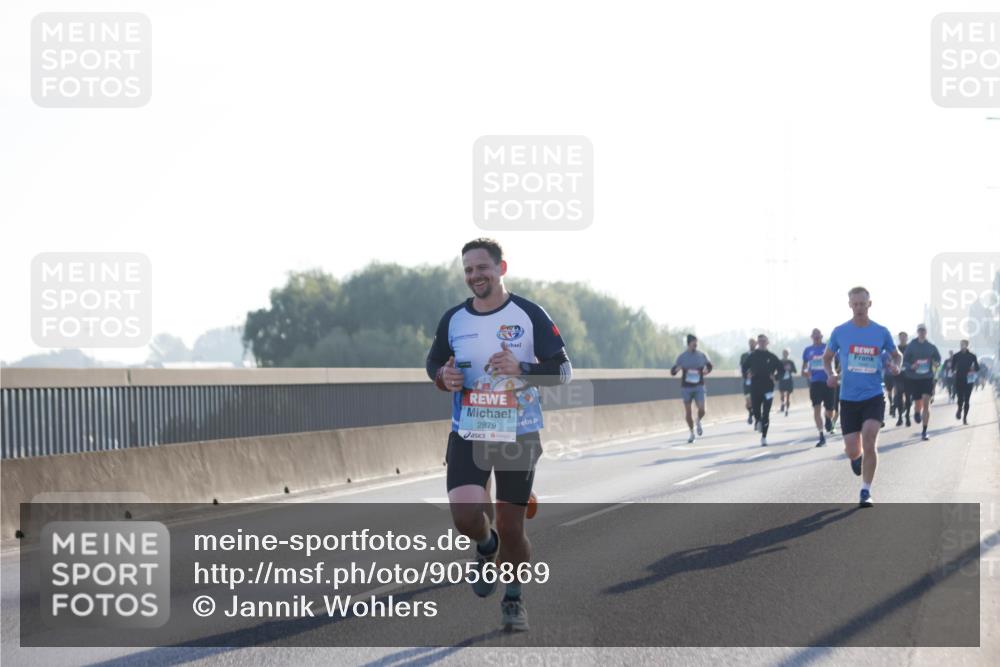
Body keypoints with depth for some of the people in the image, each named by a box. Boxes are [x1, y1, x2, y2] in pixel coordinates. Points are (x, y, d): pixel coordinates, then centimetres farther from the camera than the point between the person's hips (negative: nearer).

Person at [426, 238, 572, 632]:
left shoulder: (529, 315, -6)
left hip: (519, 435, -2)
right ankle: (487, 547, 18)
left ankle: (513, 600, 27)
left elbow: (563, 370, -5)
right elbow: (433, 362, 18)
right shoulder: (453, 319, 3)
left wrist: (521, 370, -24)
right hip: (467, 435, 2)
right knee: (464, 514, -19)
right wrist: (443, 377, -7)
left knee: (511, 527, 3)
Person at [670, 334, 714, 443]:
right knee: (688, 412, 2)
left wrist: (707, 370, -3)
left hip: (699, 387, 0)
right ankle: (692, 433, 21)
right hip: (686, 387, 0)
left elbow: (709, 365, 19)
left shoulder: (702, 355, 2)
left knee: (701, 410, -16)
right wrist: (676, 369, -24)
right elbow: (672, 372, -1)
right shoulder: (681, 357, -1)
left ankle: (698, 422, 19)